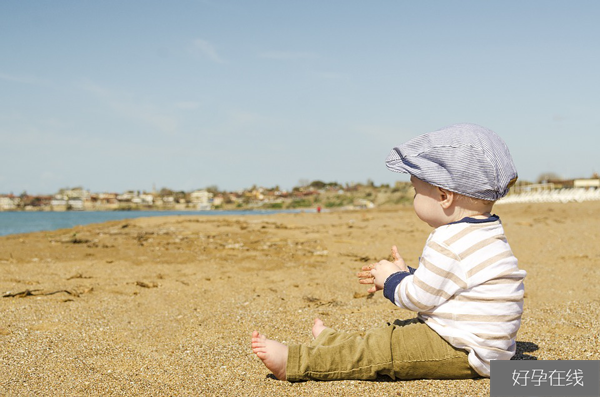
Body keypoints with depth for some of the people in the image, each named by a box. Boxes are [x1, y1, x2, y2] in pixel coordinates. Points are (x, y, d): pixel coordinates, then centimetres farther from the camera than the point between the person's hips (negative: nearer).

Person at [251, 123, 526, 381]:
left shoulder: (450, 243, -22)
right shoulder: (481, 234, 13)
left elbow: (418, 297, -16)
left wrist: (391, 280, 2)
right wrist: (405, 274, 23)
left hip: (462, 354, -11)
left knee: (382, 350, -11)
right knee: (395, 332, 19)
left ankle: (293, 362, -10)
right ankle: (328, 341, 33)